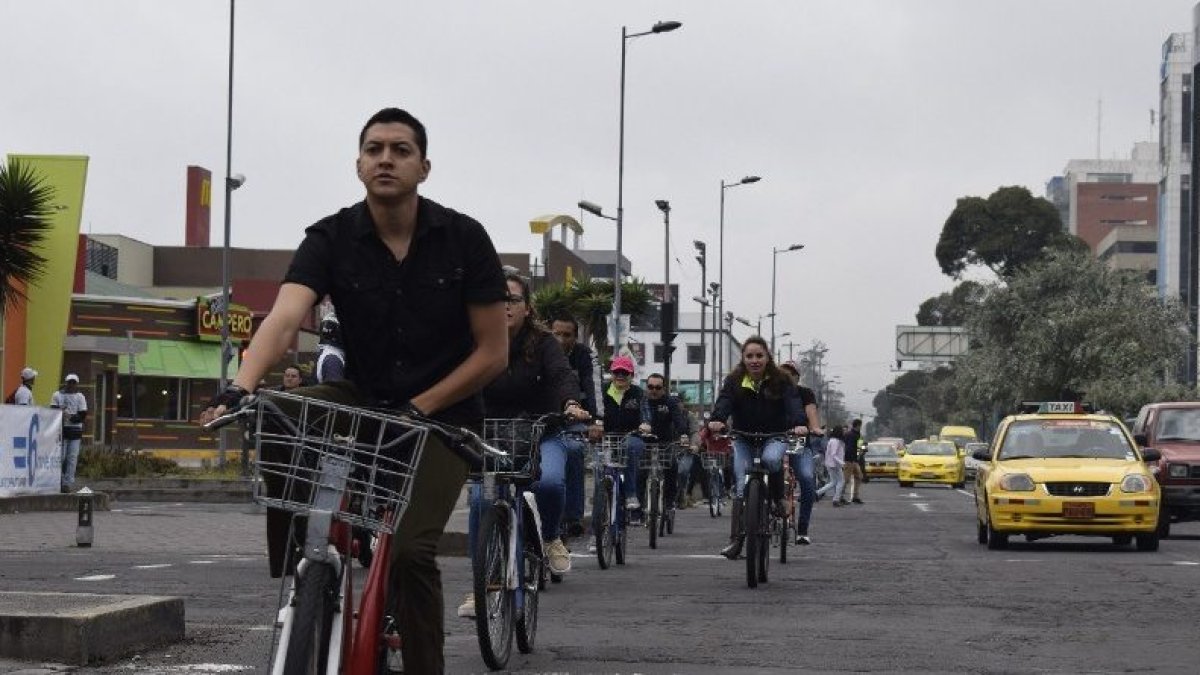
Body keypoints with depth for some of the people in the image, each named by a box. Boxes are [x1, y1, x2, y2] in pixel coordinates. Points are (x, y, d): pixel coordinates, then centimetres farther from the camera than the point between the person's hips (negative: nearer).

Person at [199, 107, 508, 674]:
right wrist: (239, 389, -44)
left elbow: (493, 353, -8)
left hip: (442, 415, -2)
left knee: (410, 549, -20)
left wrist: (417, 409, -17)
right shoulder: (331, 239, -9)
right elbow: (284, 320, -25)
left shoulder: (463, 239, -11)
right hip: (361, 399, 2)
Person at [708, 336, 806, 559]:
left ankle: (779, 499, -9)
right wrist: (717, 420, -45)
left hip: (775, 436, -1)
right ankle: (736, 539, -7)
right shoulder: (734, 381, -6)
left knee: (771, 458, -35)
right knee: (742, 485, -9)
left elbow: (793, 403, -22)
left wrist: (799, 424, -43)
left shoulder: (780, 381, -7)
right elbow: (724, 401, -22)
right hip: (743, 438, 1)